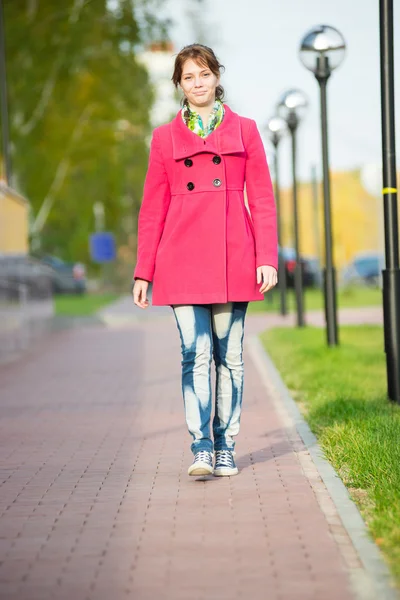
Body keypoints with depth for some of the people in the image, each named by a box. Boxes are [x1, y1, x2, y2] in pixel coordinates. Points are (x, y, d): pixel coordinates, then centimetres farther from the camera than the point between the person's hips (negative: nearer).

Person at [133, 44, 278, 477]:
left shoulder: (243, 130, 9)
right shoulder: (165, 137, 9)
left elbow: (262, 198, 6)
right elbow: (152, 208, 10)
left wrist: (267, 258, -3)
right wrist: (143, 271, 5)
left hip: (232, 258, 0)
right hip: (182, 259, 0)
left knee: (229, 354, 3)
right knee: (196, 353, -8)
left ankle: (225, 446, 13)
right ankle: (201, 448, -5)